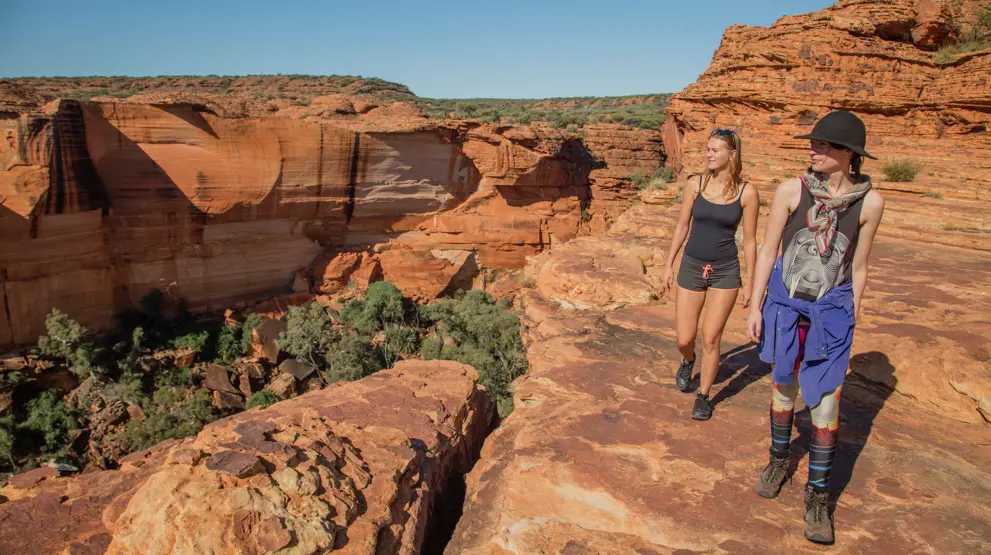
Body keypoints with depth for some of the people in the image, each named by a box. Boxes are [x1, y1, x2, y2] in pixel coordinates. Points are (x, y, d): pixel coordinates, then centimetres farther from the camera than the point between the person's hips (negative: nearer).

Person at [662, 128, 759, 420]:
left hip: (725, 272, -1)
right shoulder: (695, 184, -3)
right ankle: (688, 361, 42)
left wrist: (750, 283, 1)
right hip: (691, 267, 2)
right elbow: (682, 226, 6)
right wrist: (669, 266, 6)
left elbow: (749, 240, -1)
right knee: (685, 339, 5)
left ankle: (703, 397, 20)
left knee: (710, 338, 0)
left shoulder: (747, 192, -7)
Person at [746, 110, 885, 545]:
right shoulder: (791, 190, -6)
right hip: (784, 303, 1)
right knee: (784, 387, 15)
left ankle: (817, 495, 16)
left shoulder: (869, 201, -5)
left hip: (831, 310, 0)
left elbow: (858, 267, 4)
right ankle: (779, 457, 39)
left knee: (825, 401, 1)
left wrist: (850, 318, 7)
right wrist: (755, 307, -2)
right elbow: (767, 251, -1)